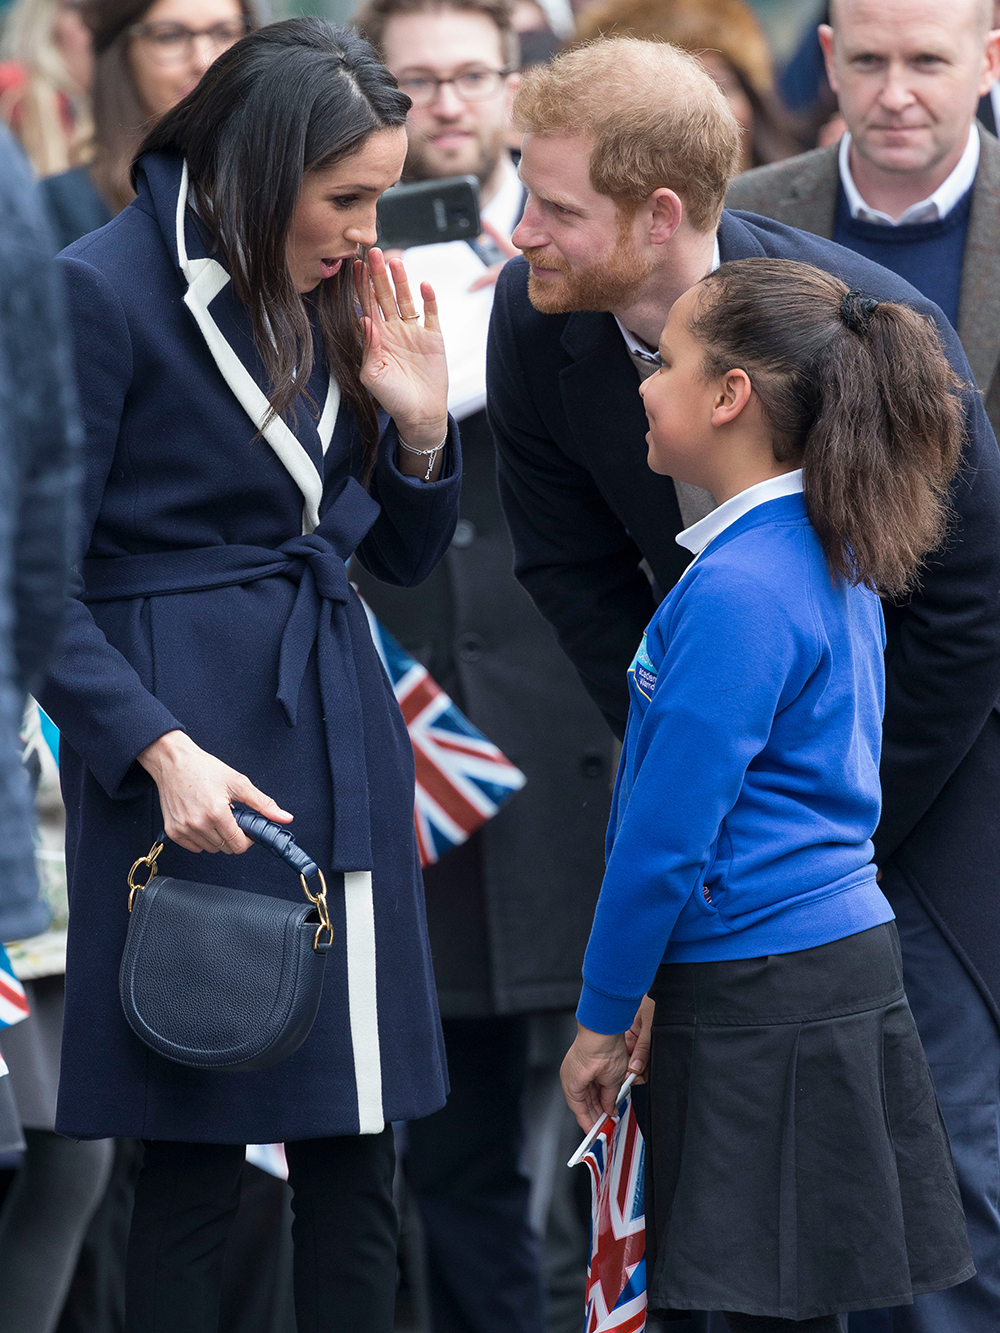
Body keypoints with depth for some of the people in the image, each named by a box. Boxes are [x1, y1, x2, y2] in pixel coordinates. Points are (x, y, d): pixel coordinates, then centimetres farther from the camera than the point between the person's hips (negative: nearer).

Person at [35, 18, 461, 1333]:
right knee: (193, 1158, -3)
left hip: (341, 743, 7)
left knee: (356, 1151, 6)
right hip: (191, 749, -7)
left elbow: (404, 556, 18)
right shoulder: (106, 291, -11)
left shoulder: (333, 298, 11)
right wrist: (162, 751, -20)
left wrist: (418, 423, -1)